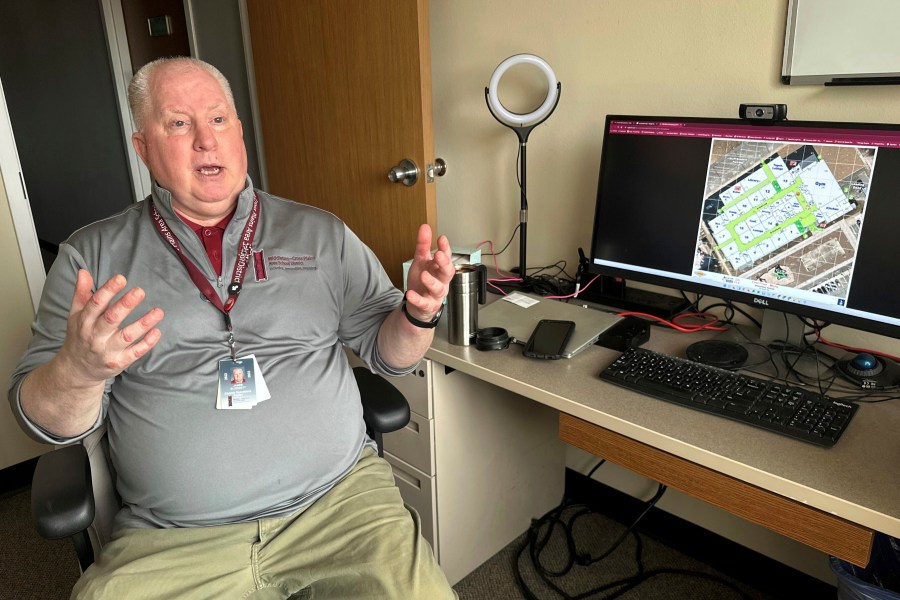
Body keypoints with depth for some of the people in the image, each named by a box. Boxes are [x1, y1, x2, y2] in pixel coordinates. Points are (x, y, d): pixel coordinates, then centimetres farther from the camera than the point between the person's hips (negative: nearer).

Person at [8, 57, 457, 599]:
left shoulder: (321, 234, 6)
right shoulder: (93, 255, 5)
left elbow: (386, 351, 7)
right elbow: (47, 422, 4)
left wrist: (417, 314, -15)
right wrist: (80, 368, -19)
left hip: (341, 496, 0)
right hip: (170, 544, 1)